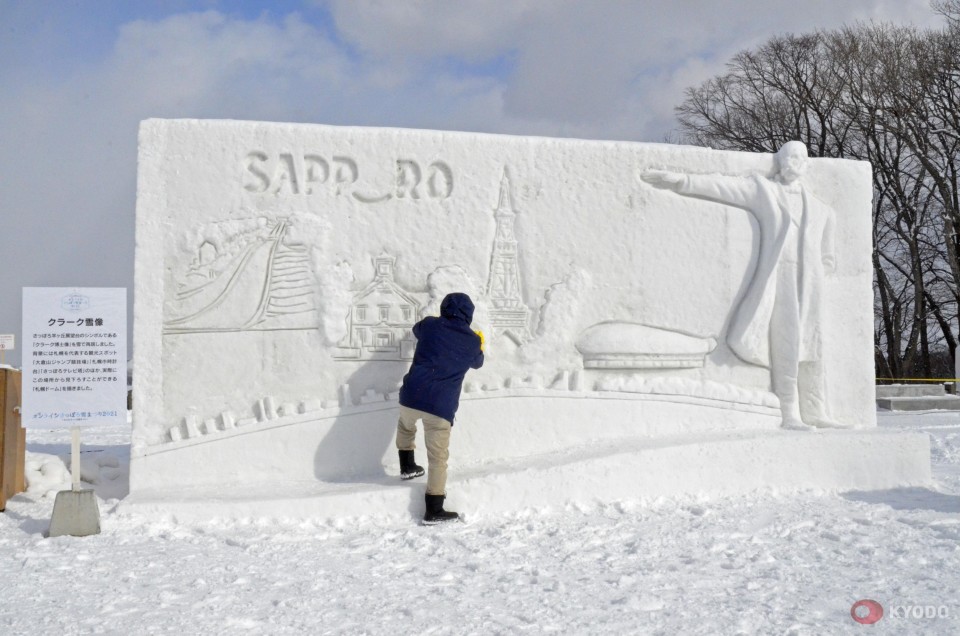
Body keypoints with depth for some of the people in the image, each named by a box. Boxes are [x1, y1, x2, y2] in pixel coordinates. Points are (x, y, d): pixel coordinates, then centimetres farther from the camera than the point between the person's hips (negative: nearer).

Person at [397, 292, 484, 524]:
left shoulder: (430, 325, 5)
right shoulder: (472, 341, 5)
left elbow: (416, 330, 31)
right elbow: (477, 363, 27)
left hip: (412, 397, 2)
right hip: (441, 407, -2)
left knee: (405, 426, 36)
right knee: (438, 458, 6)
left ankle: (407, 466, 36)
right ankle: (434, 509, 4)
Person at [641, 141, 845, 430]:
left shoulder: (821, 210, 22)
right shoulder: (761, 189, 9)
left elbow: (826, 258, 25)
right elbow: (721, 186, -4)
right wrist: (682, 180, -15)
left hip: (810, 282, 5)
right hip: (778, 276, -4)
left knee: (811, 345, 3)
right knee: (785, 343, -11)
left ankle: (815, 412, 8)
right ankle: (789, 414, -10)